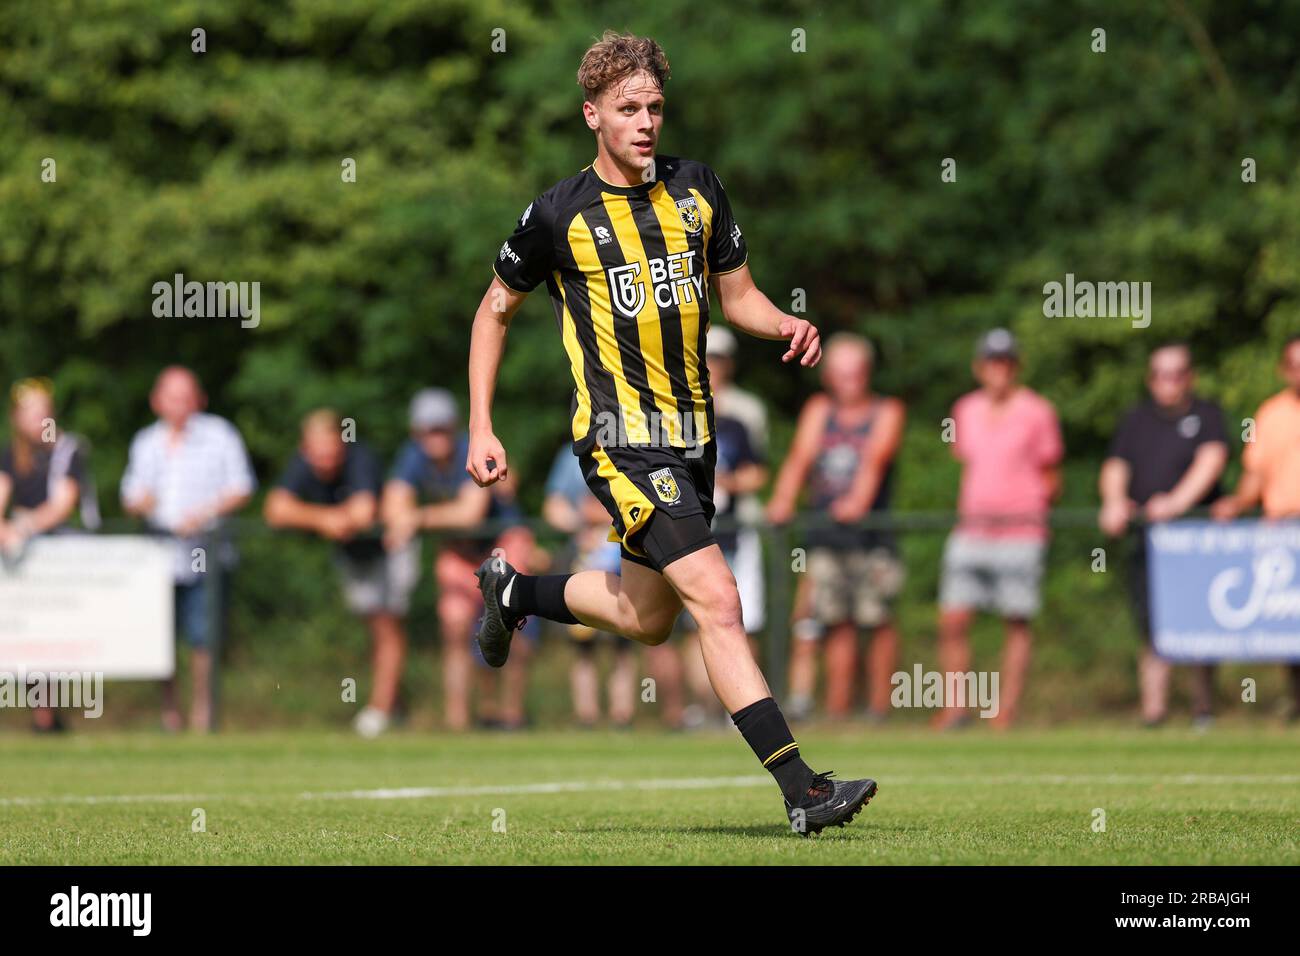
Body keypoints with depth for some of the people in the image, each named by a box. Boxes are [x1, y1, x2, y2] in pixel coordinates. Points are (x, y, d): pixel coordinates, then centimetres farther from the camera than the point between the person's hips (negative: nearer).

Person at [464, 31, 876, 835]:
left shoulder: (697, 189, 6)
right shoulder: (560, 215, -6)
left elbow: (736, 292, 15)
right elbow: (496, 311, 7)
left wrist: (785, 325, -7)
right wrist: (481, 430, 2)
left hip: (693, 434, 6)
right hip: (620, 437, -6)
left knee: (647, 619, 19)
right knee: (717, 600, -18)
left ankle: (515, 591, 46)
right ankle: (801, 791, -21)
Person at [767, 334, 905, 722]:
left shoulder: (886, 412, 5)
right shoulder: (819, 410, 14)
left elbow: (877, 457, -12)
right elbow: (800, 457, 1)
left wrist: (858, 500, -29)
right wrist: (783, 501, -17)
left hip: (869, 529, -2)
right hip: (825, 532, 3)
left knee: (878, 621, -5)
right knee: (838, 623, 1)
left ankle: (879, 708, 1)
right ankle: (838, 711, 3)